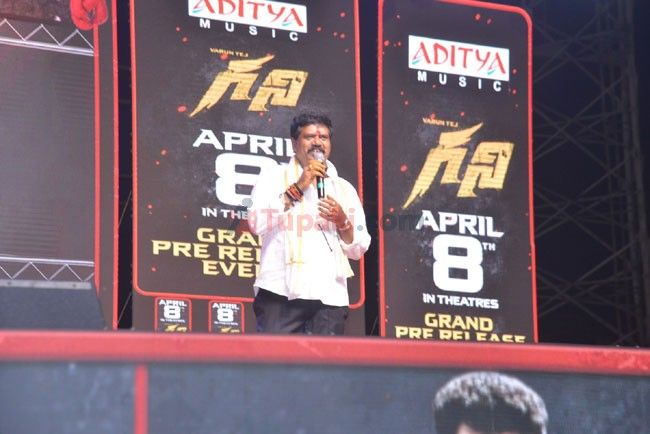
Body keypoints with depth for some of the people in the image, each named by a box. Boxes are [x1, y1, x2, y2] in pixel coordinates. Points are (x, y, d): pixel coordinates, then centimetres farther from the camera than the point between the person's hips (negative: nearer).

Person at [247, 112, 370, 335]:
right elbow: (257, 223, -6)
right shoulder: (273, 177, 11)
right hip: (281, 291, -3)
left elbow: (358, 249, 16)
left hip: (330, 296, 3)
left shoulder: (344, 189, 20)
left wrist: (342, 221, -3)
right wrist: (297, 189, -8)